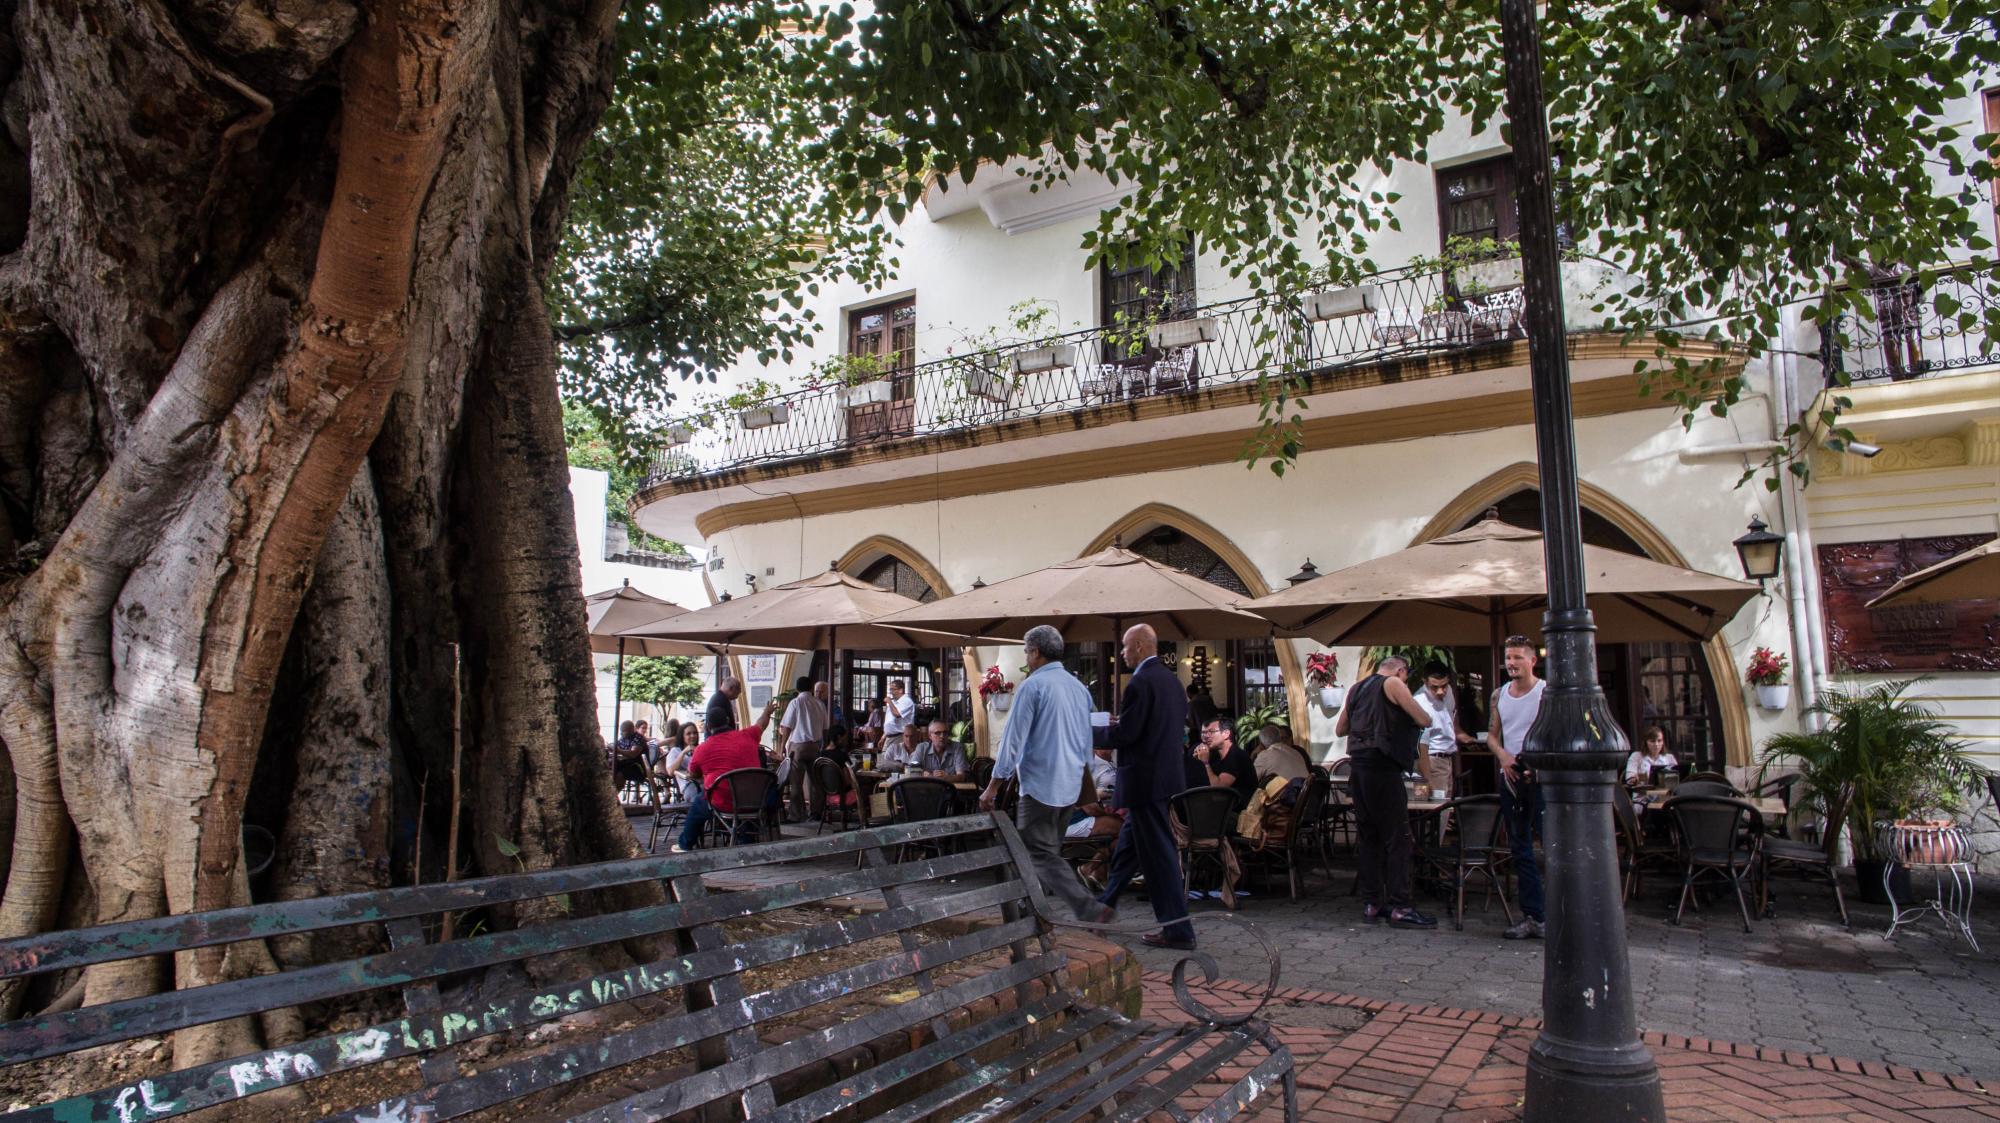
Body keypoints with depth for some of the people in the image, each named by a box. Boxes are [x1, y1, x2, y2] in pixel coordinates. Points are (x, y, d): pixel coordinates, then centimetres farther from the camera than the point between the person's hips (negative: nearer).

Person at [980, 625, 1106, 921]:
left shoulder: (1032, 686, -12)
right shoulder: (1080, 688, 10)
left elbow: (1013, 739, -13)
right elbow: (1087, 742, 17)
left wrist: (993, 786, -8)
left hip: (1040, 785, -8)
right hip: (1070, 785, 8)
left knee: (1043, 855, -3)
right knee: (1050, 850, 17)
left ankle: (1090, 909, -15)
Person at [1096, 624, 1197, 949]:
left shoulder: (1140, 684, -18)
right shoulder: (1172, 680, 10)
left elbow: (1124, 734, -20)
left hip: (1145, 780, -10)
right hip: (1168, 773, 10)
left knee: (1159, 854, -3)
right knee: (1127, 846, 20)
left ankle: (1178, 931, 3)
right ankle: (1104, 907, 34)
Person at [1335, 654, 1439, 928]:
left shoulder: (1356, 689, 18)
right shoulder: (1393, 684, -3)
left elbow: (1339, 730, 24)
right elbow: (1425, 720, -6)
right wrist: (1403, 713, 13)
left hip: (1359, 768, 8)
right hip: (1383, 769, -8)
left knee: (1368, 838, 12)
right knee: (1397, 839, -4)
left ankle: (1371, 903, 14)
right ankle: (1400, 907, -6)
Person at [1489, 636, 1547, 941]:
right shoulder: (1499, 695, 11)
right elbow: (1492, 734, 15)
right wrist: (1503, 755, -5)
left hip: (1540, 777, -6)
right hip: (1510, 777, 6)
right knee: (1520, 850, 9)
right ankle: (1533, 917, 17)